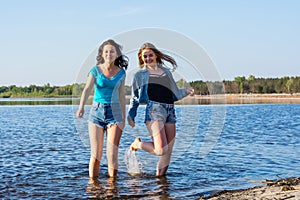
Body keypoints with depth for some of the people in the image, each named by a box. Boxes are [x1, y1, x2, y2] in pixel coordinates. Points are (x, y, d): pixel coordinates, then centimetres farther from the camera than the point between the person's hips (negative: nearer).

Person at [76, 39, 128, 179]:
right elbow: (87, 89, -17)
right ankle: (92, 180, 15)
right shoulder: (95, 70, -3)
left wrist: (124, 118, 15)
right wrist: (81, 107, -35)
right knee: (95, 154, 2)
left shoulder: (121, 72, 3)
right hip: (97, 112, 0)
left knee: (112, 154, -7)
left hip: (114, 113, 1)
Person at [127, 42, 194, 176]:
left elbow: (175, 93, 24)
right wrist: (130, 116, 5)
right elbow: (134, 98, 14)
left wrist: (186, 91, 5)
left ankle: (160, 177, 18)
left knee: (168, 151, 4)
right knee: (161, 150, -17)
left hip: (170, 111, 5)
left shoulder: (166, 71, 21)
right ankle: (137, 144, 8)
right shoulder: (140, 74, 12)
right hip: (153, 110, -5)